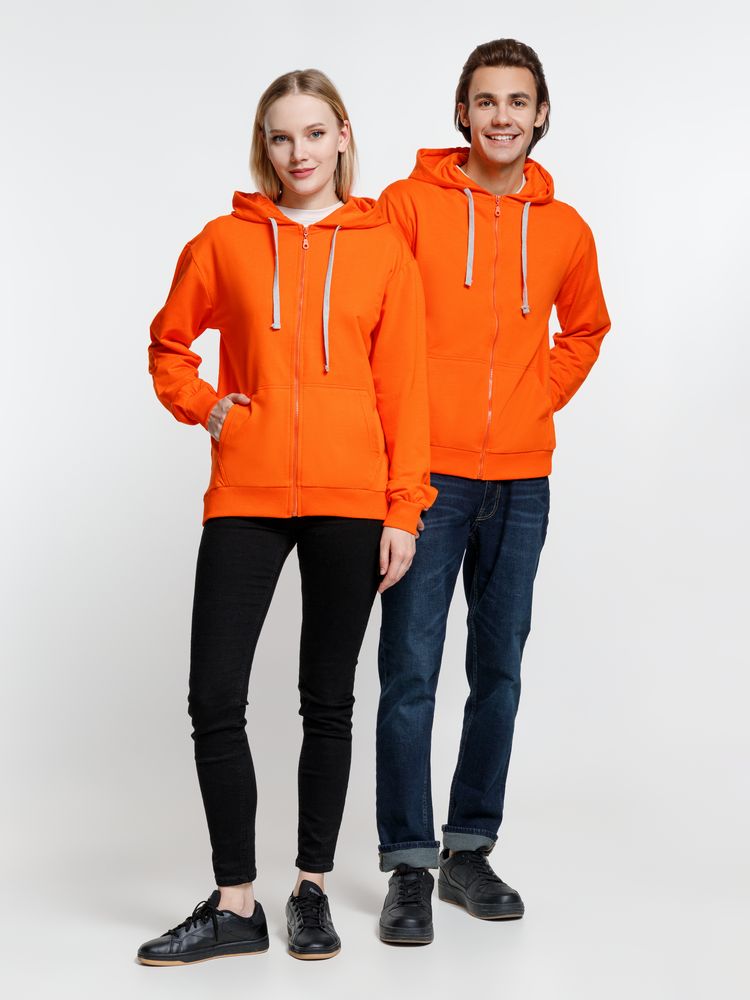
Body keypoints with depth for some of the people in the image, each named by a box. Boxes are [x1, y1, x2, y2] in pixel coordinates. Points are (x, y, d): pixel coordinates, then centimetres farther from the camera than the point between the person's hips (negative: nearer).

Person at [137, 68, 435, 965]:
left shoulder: (383, 250, 4)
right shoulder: (225, 242, 6)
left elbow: (402, 387, 2)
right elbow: (169, 343, 18)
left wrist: (404, 510, -3)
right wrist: (201, 406, 0)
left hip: (350, 501, -1)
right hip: (246, 495, 1)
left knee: (328, 704, 8)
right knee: (215, 700, -4)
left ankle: (312, 890, 22)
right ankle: (235, 906, 8)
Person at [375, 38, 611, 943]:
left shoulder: (565, 229, 9)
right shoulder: (409, 203, -2)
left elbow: (583, 330, 24)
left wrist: (539, 398, 10)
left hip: (522, 479, 4)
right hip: (427, 473, -4)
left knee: (499, 672, 9)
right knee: (411, 673, -4)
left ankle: (470, 851, 22)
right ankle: (409, 865, 6)